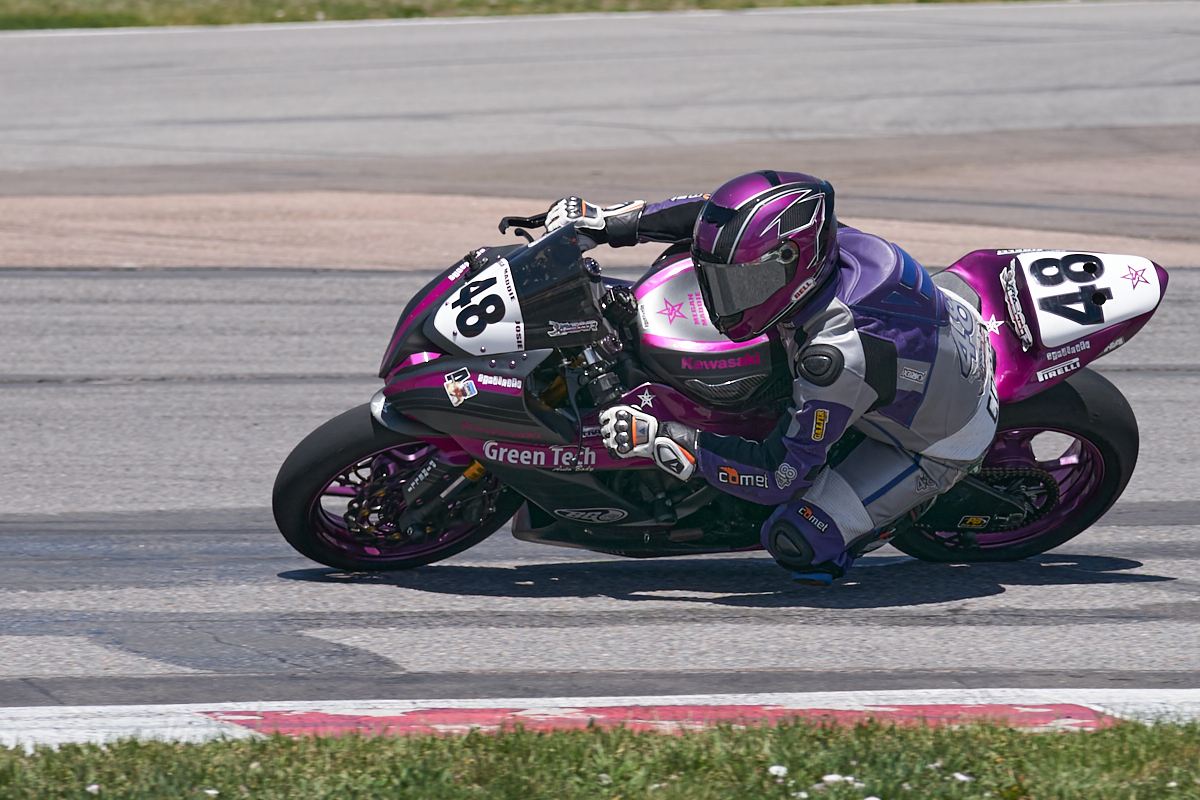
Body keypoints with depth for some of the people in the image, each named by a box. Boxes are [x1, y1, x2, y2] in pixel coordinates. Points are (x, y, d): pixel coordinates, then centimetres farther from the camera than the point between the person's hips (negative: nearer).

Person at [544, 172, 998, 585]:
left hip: (939, 444, -8)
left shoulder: (839, 355, -44)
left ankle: (915, 498, 6)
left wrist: (664, 440, -35)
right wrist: (610, 224, -9)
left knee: (798, 545, -17)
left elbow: (784, 476, -34)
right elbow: (714, 215, -4)